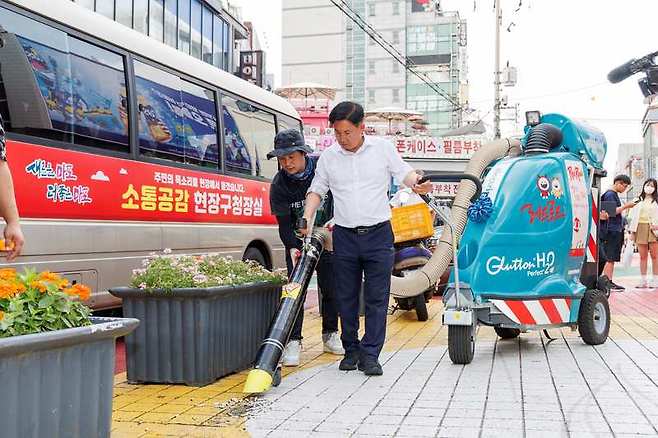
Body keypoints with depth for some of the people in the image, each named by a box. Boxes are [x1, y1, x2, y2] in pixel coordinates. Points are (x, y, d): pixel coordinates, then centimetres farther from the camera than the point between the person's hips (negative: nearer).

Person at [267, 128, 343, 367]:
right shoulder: (279, 184, -17)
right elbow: (284, 223, -16)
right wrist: (292, 248, -32)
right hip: (297, 241, -1)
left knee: (331, 288, 7)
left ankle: (330, 335, 23)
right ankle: (293, 341, -6)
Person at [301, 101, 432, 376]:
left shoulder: (383, 148, 2)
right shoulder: (329, 156, 6)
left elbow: (404, 172, 8)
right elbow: (317, 189, 12)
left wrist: (417, 184, -15)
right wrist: (307, 219, -3)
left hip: (378, 233, -2)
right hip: (345, 236, 2)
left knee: (377, 297, -3)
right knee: (346, 298, 7)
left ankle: (370, 355, 2)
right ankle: (351, 351, 19)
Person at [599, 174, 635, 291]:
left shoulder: (615, 195, 20)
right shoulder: (609, 195, -10)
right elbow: (612, 212, -18)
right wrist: (626, 206, -13)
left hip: (616, 230, 10)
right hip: (611, 230, -10)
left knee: (612, 258, 9)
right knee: (610, 258, -10)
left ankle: (609, 281, 11)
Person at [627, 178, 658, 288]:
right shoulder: (638, 201, 13)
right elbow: (632, 217, 12)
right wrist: (632, 231, 6)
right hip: (640, 229, 2)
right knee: (643, 256, 4)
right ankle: (643, 281, 9)